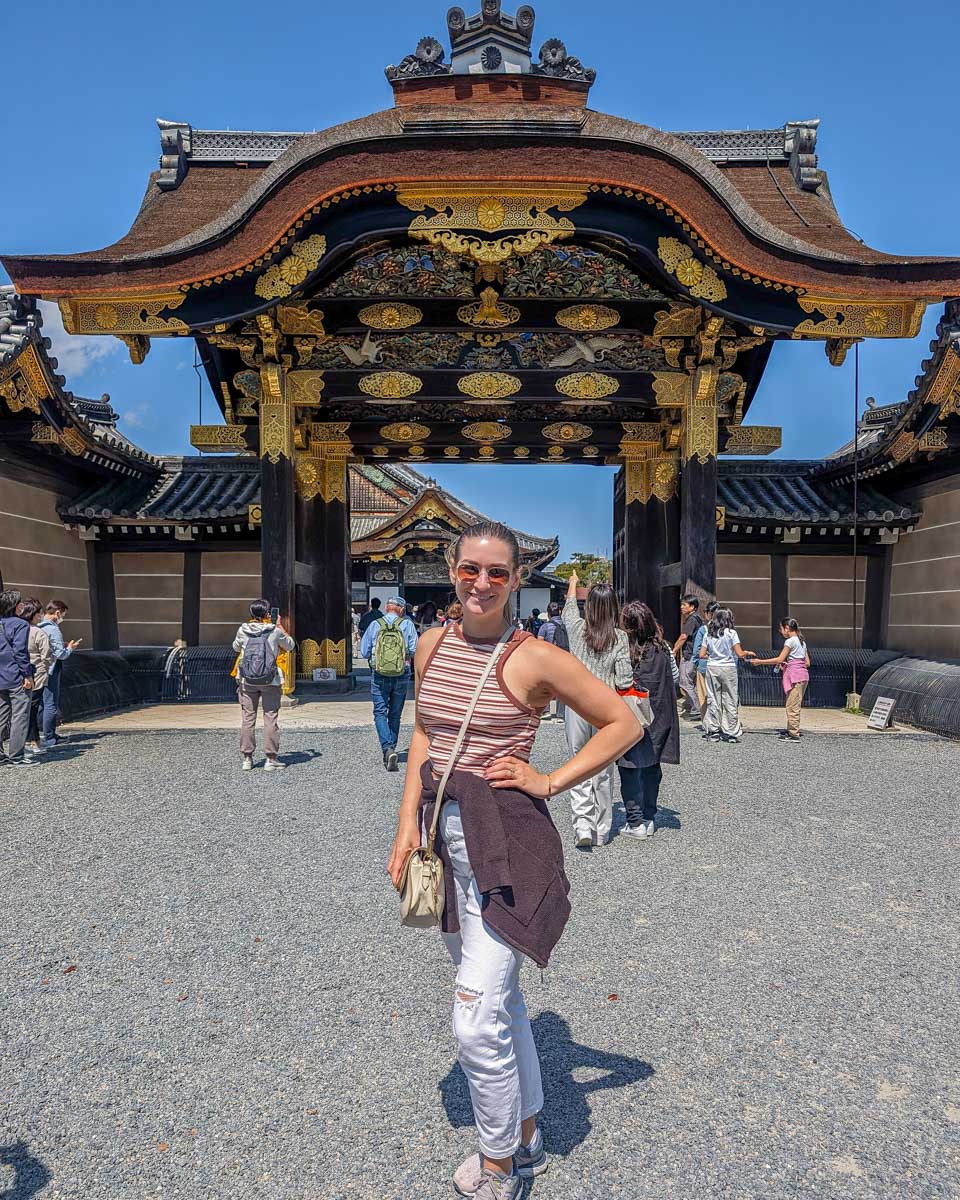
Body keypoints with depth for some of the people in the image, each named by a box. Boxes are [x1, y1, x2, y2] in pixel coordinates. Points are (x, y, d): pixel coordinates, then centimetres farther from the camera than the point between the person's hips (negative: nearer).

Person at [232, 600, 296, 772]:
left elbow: (236, 647, 21)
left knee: (247, 718, 8)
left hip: (247, 680, 2)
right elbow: (290, 646, 12)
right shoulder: (275, 631, -6)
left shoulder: (243, 630, 0)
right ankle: (271, 759, 2)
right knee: (271, 718, 2)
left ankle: (247, 758, 13)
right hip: (270, 681, -2)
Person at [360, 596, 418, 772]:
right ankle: (391, 750, 21)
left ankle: (388, 749, -18)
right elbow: (414, 650, -7)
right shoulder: (408, 625, -1)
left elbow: (364, 652, 2)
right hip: (401, 677, 1)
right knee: (395, 715, 13)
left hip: (379, 677, -1)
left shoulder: (375, 625, 1)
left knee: (380, 713, 0)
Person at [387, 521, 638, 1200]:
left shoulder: (533, 658, -14)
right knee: (500, 1001, 21)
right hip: (445, 834, 7)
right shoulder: (432, 645, 4)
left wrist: (549, 782, -10)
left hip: (507, 842, -6)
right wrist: (409, 825, 7)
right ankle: (526, 1140, 42)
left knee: (476, 1022, -2)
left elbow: (624, 723, -6)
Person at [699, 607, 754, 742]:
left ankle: (713, 732, 11)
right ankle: (731, 733, 8)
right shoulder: (731, 633, -7)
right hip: (728, 668, -3)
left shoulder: (708, 634, 5)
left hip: (712, 668, 4)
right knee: (730, 700, 5)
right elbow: (739, 654, -9)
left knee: (713, 700, 8)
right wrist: (748, 653, 11)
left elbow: (702, 655, 4)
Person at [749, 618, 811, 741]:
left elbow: (779, 659, -13)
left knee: (792, 706, -6)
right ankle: (792, 731, 19)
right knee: (794, 705, 14)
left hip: (795, 676, -9)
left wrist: (760, 662, -8)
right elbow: (807, 663, 17)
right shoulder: (802, 641, 18)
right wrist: (787, 665, 17)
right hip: (803, 675, 9)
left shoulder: (790, 641, -8)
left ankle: (794, 735, -6)